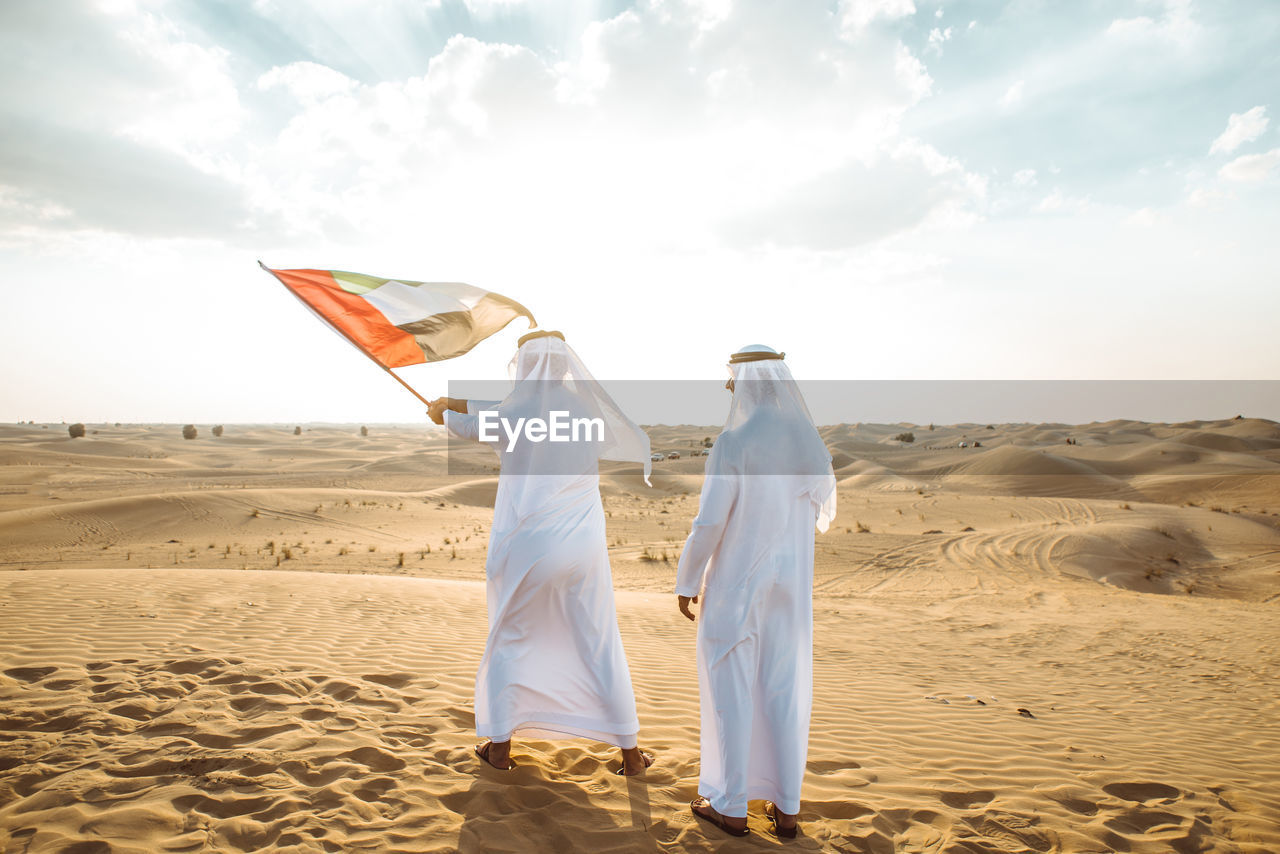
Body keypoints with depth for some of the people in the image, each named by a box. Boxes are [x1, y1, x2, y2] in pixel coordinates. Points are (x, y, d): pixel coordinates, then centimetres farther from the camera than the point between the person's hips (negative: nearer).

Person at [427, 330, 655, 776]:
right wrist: (454, 402, 26)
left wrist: (443, 411, 36)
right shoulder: (588, 409, 2)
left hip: (526, 547, -2)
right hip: (582, 548, 3)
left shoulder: (514, 412, -10)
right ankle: (630, 751, 19)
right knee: (601, 646, 12)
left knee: (509, 641, 17)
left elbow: (468, 424, 12)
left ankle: (500, 744, 29)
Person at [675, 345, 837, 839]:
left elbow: (709, 522, -18)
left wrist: (687, 581, -6)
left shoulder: (733, 443, -19)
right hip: (790, 586, 6)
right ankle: (785, 808, 25)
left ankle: (731, 807, 21)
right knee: (785, 693, 14)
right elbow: (821, 512, 12)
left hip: (735, 585, -5)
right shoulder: (809, 442, -1)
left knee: (730, 691, 8)